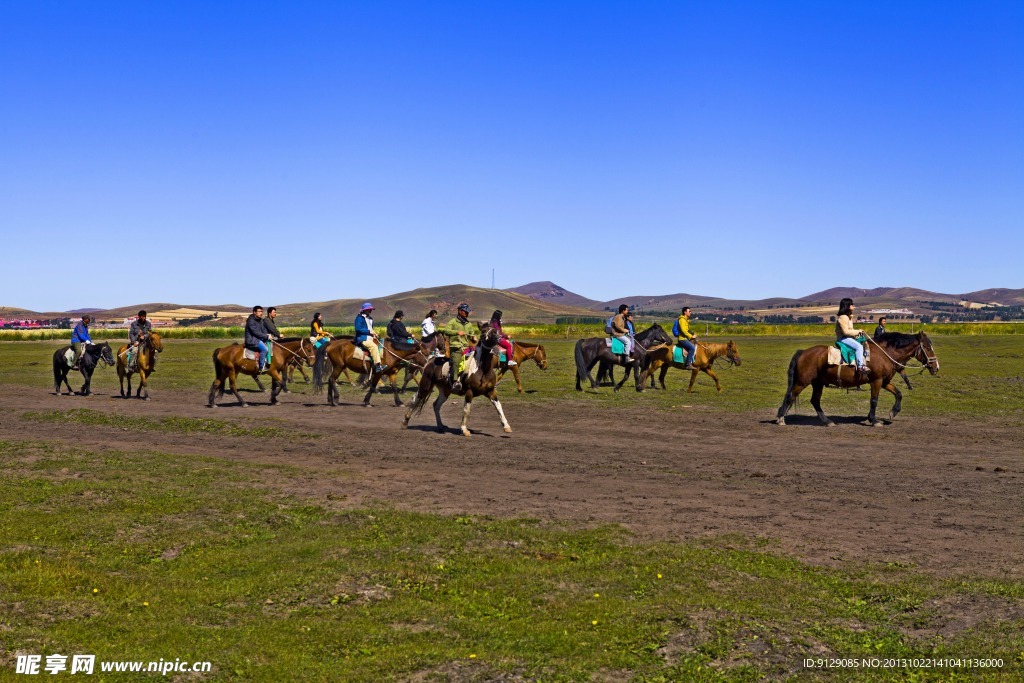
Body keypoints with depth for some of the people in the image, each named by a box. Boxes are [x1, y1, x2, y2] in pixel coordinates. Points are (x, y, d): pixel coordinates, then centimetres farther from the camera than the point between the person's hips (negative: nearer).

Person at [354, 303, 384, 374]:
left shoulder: (370, 319, 23)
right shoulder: (359, 318, -3)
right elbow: (358, 329, -15)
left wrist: (374, 334, 9)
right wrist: (369, 331, -17)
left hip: (370, 339, 9)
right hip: (362, 339, -9)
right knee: (373, 346, -32)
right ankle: (377, 365, -36)